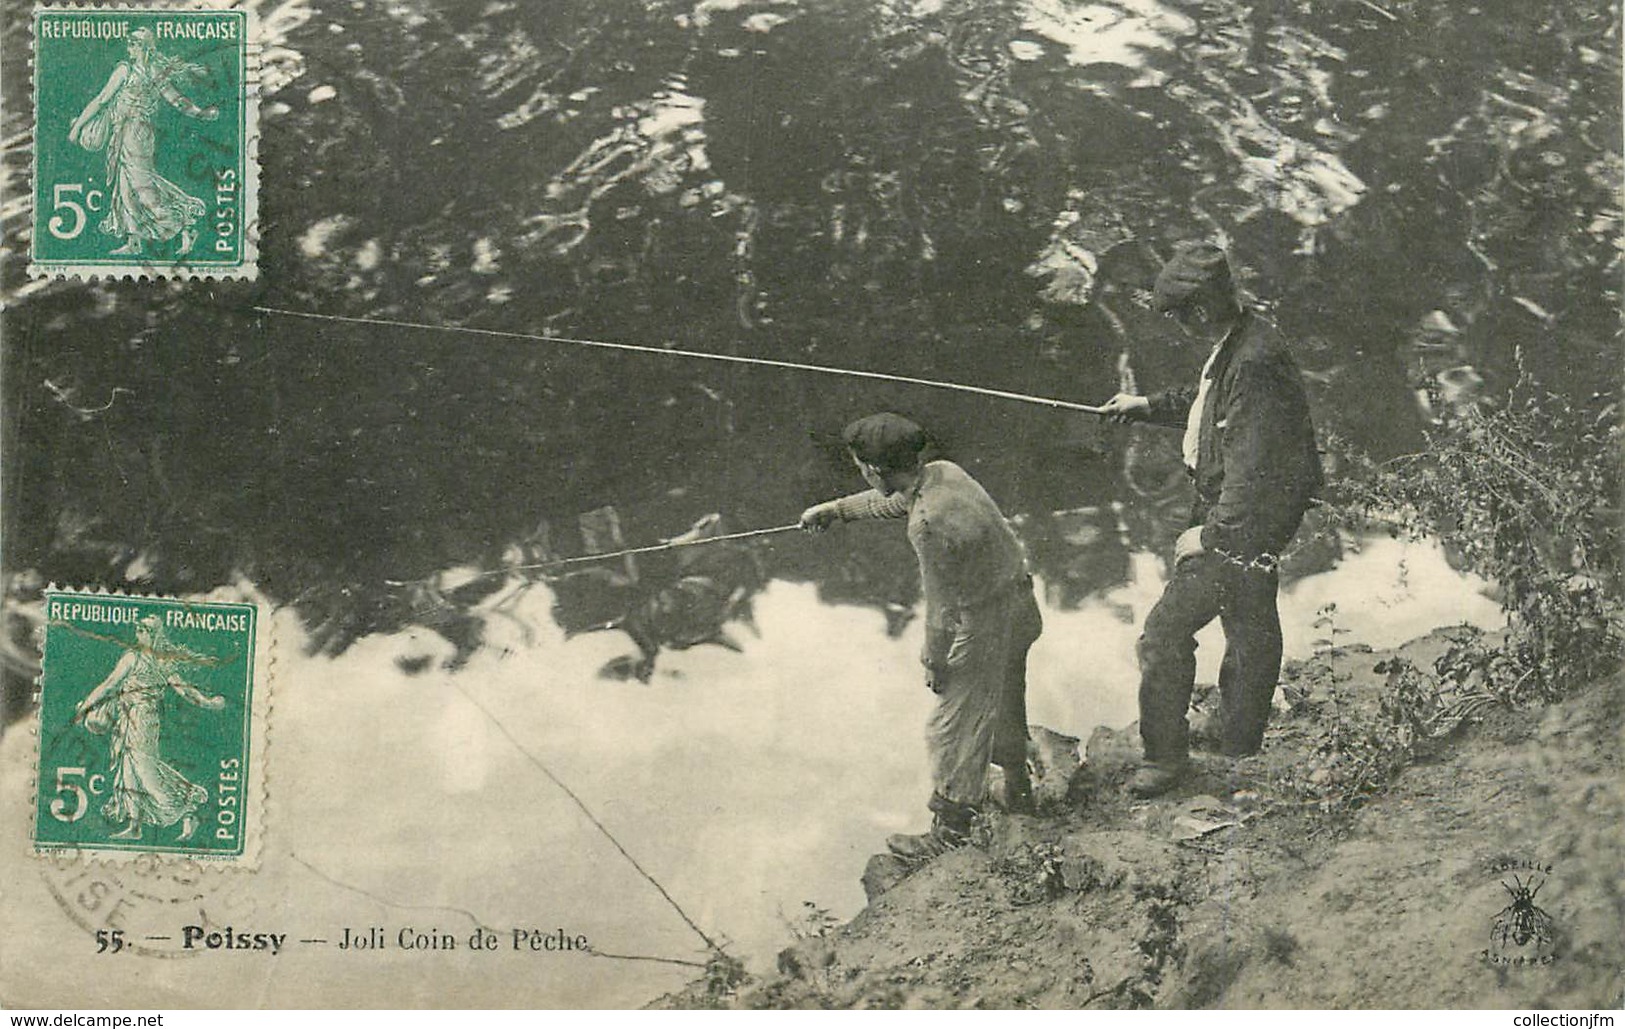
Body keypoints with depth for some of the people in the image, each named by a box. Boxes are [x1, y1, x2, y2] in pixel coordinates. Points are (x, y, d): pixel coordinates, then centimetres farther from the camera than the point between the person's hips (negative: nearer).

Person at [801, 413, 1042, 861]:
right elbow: (893, 500, 17)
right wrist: (835, 509, 26)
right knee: (1004, 705, 28)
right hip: (1018, 607, 9)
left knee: (955, 728, 6)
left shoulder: (928, 523, -33)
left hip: (982, 630, -9)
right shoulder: (943, 472, -5)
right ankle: (1017, 791, 49)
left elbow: (943, 607, -25)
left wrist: (933, 662, -10)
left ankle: (949, 833, 21)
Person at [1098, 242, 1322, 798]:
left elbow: (1253, 469, -29)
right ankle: (1243, 752, 39)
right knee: (1251, 633, 22)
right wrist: (1149, 406, 20)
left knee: (1166, 632, -3)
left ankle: (1166, 755, 9)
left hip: (1245, 523, -11)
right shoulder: (1239, 341, 2)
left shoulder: (1254, 366, -29)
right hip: (1251, 518, 11)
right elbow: (1207, 398, 24)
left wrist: (1213, 534, -21)